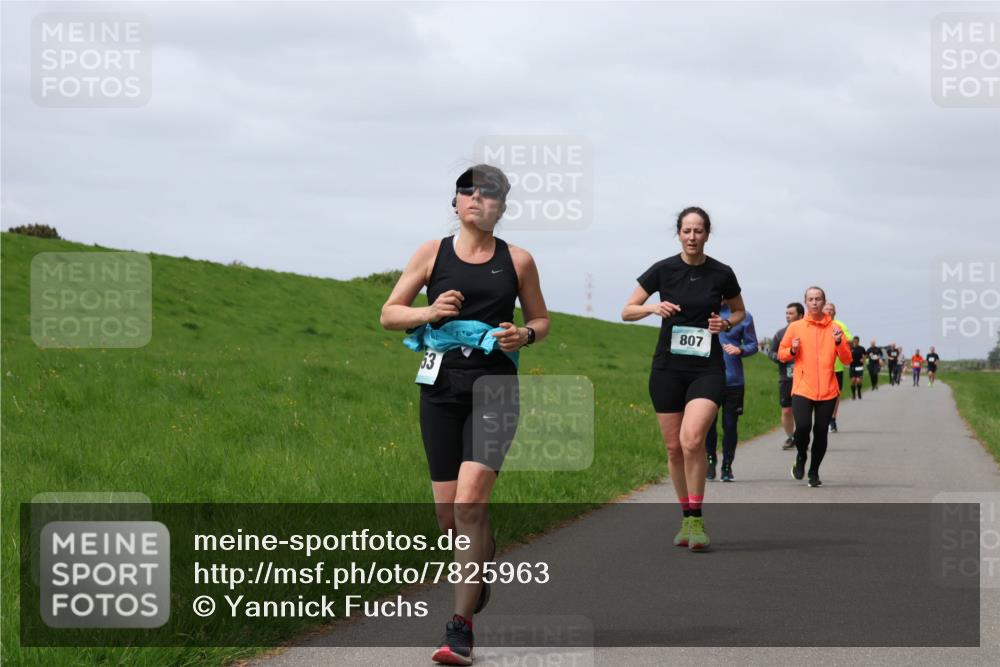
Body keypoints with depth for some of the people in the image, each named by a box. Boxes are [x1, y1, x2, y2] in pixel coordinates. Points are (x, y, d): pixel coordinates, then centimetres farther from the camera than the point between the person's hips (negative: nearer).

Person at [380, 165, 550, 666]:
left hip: (494, 385, -2)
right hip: (441, 385, 2)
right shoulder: (433, 253, 6)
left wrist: (525, 335, -6)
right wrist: (429, 313, -11)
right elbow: (389, 314, 9)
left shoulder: (518, 261, 5)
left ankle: (461, 626, -13)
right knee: (447, 514, 4)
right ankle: (484, 561, 41)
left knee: (469, 505, -17)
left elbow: (541, 319, 17)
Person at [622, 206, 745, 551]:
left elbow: (739, 311, 16)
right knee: (674, 448, 5)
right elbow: (627, 311, 3)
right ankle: (686, 517, 22)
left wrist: (726, 323, -6)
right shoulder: (663, 270, -2)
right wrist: (653, 307, -16)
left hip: (707, 369, -2)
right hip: (668, 367, 2)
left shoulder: (721, 274, -2)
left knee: (692, 439, -22)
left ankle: (697, 519, -13)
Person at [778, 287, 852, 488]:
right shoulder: (795, 327, 7)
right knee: (803, 426, -19)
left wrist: (839, 342, -11)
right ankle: (801, 456, 11)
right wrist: (792, 351, -8)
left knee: (821, 432, 1)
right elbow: (781, 353, 12)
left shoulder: (834, 329, 7)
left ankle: (814, 472, 19)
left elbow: (847, 360, 6)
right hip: (802, 388, -1)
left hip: (827, 390, 1)